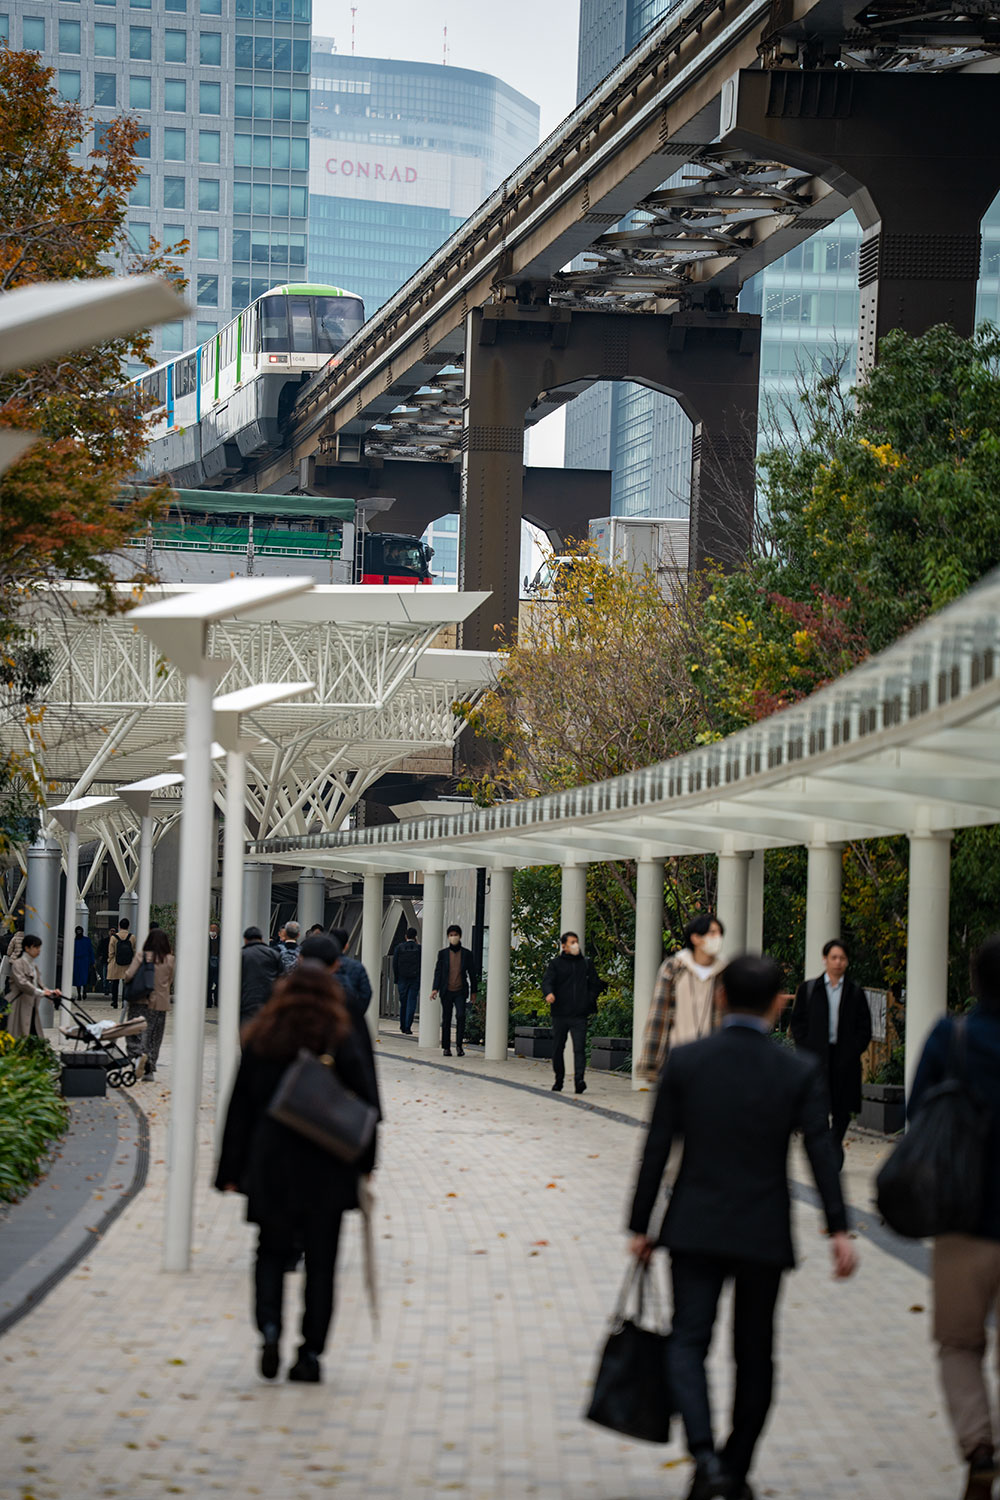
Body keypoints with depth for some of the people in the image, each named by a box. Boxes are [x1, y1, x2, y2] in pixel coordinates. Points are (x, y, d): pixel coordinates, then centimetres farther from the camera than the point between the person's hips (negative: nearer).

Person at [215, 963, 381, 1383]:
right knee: (320, 1262, 7)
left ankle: (269, 1327, -10)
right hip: (326, 1173, -1)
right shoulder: (338, 1041, -5)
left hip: (270, 1167, 1)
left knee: (272, 1252, 14)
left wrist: (232, 1170, 8)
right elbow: (367, 1101, -5)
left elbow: (240, 1108, 3)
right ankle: (311, 1353, 5)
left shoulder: (261, 1039, 1)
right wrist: (364, 1161, 5)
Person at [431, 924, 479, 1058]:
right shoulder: (443, 953, 6)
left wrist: (473, 991, 12)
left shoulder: (466, 954, 5)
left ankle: (459, 1044, -8)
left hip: (460, 991, -1)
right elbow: (438, 971, 3)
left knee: (461, 1015, -18)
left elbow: (472, 973, 10)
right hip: (446, 991, 1)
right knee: (446, 1019, 4)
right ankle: (446, 1047, 12)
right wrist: (435, 989, -7)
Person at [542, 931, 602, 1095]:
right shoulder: (556, 964, 6)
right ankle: (559, 1080, 23)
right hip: (560, 1014, 0)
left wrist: (589, 1000, 2)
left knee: (579, 1048, -13)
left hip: (579, 1015, 0)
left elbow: (595, 985, 20)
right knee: (558, 1049, 8)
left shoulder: (586, 964, 14)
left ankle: (579, 1081, -23)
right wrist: (549, 993, -30)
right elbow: (547, 980, -8)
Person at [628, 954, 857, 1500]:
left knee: (688, 1343, -1)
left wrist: (639, 1226, 4)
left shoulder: (683, 1062, -4)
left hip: (695, 1229, -1)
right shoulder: (800, 1072, -5)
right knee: (754, 1356, 14)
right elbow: (821, 1152, -10)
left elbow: (656, 1149, -2)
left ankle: (705, 1456, -23)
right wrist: (838, 1229, -8)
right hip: (764, 1235, 1)